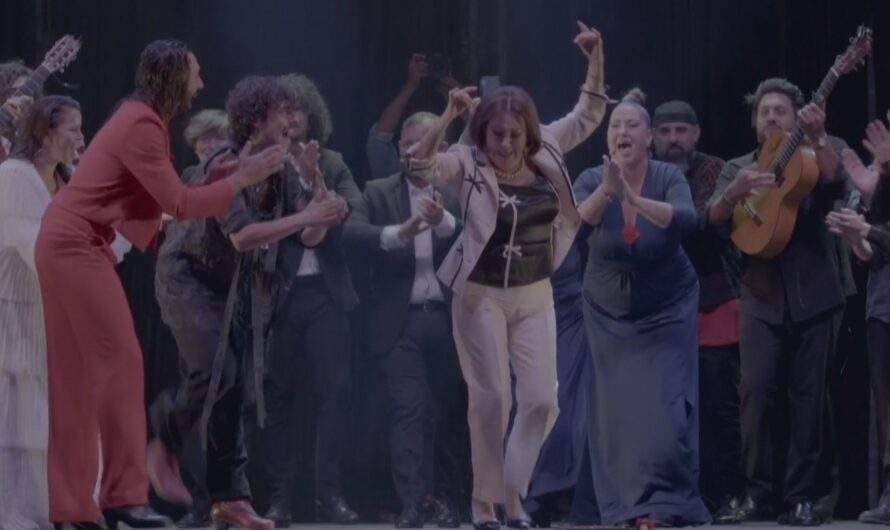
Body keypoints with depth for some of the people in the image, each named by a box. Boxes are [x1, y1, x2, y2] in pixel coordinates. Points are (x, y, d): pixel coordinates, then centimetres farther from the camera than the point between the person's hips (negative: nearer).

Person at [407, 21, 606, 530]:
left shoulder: (545, 151, -1)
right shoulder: (468, 163, -13)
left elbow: (588, 116, 8)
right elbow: (421, 163, -29)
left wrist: (596, 59, -5)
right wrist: (449, 117, -41)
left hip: (535, 296, 4)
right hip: (482, 296, -4)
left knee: (542, 399, 0)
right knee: (491, 400, -1)